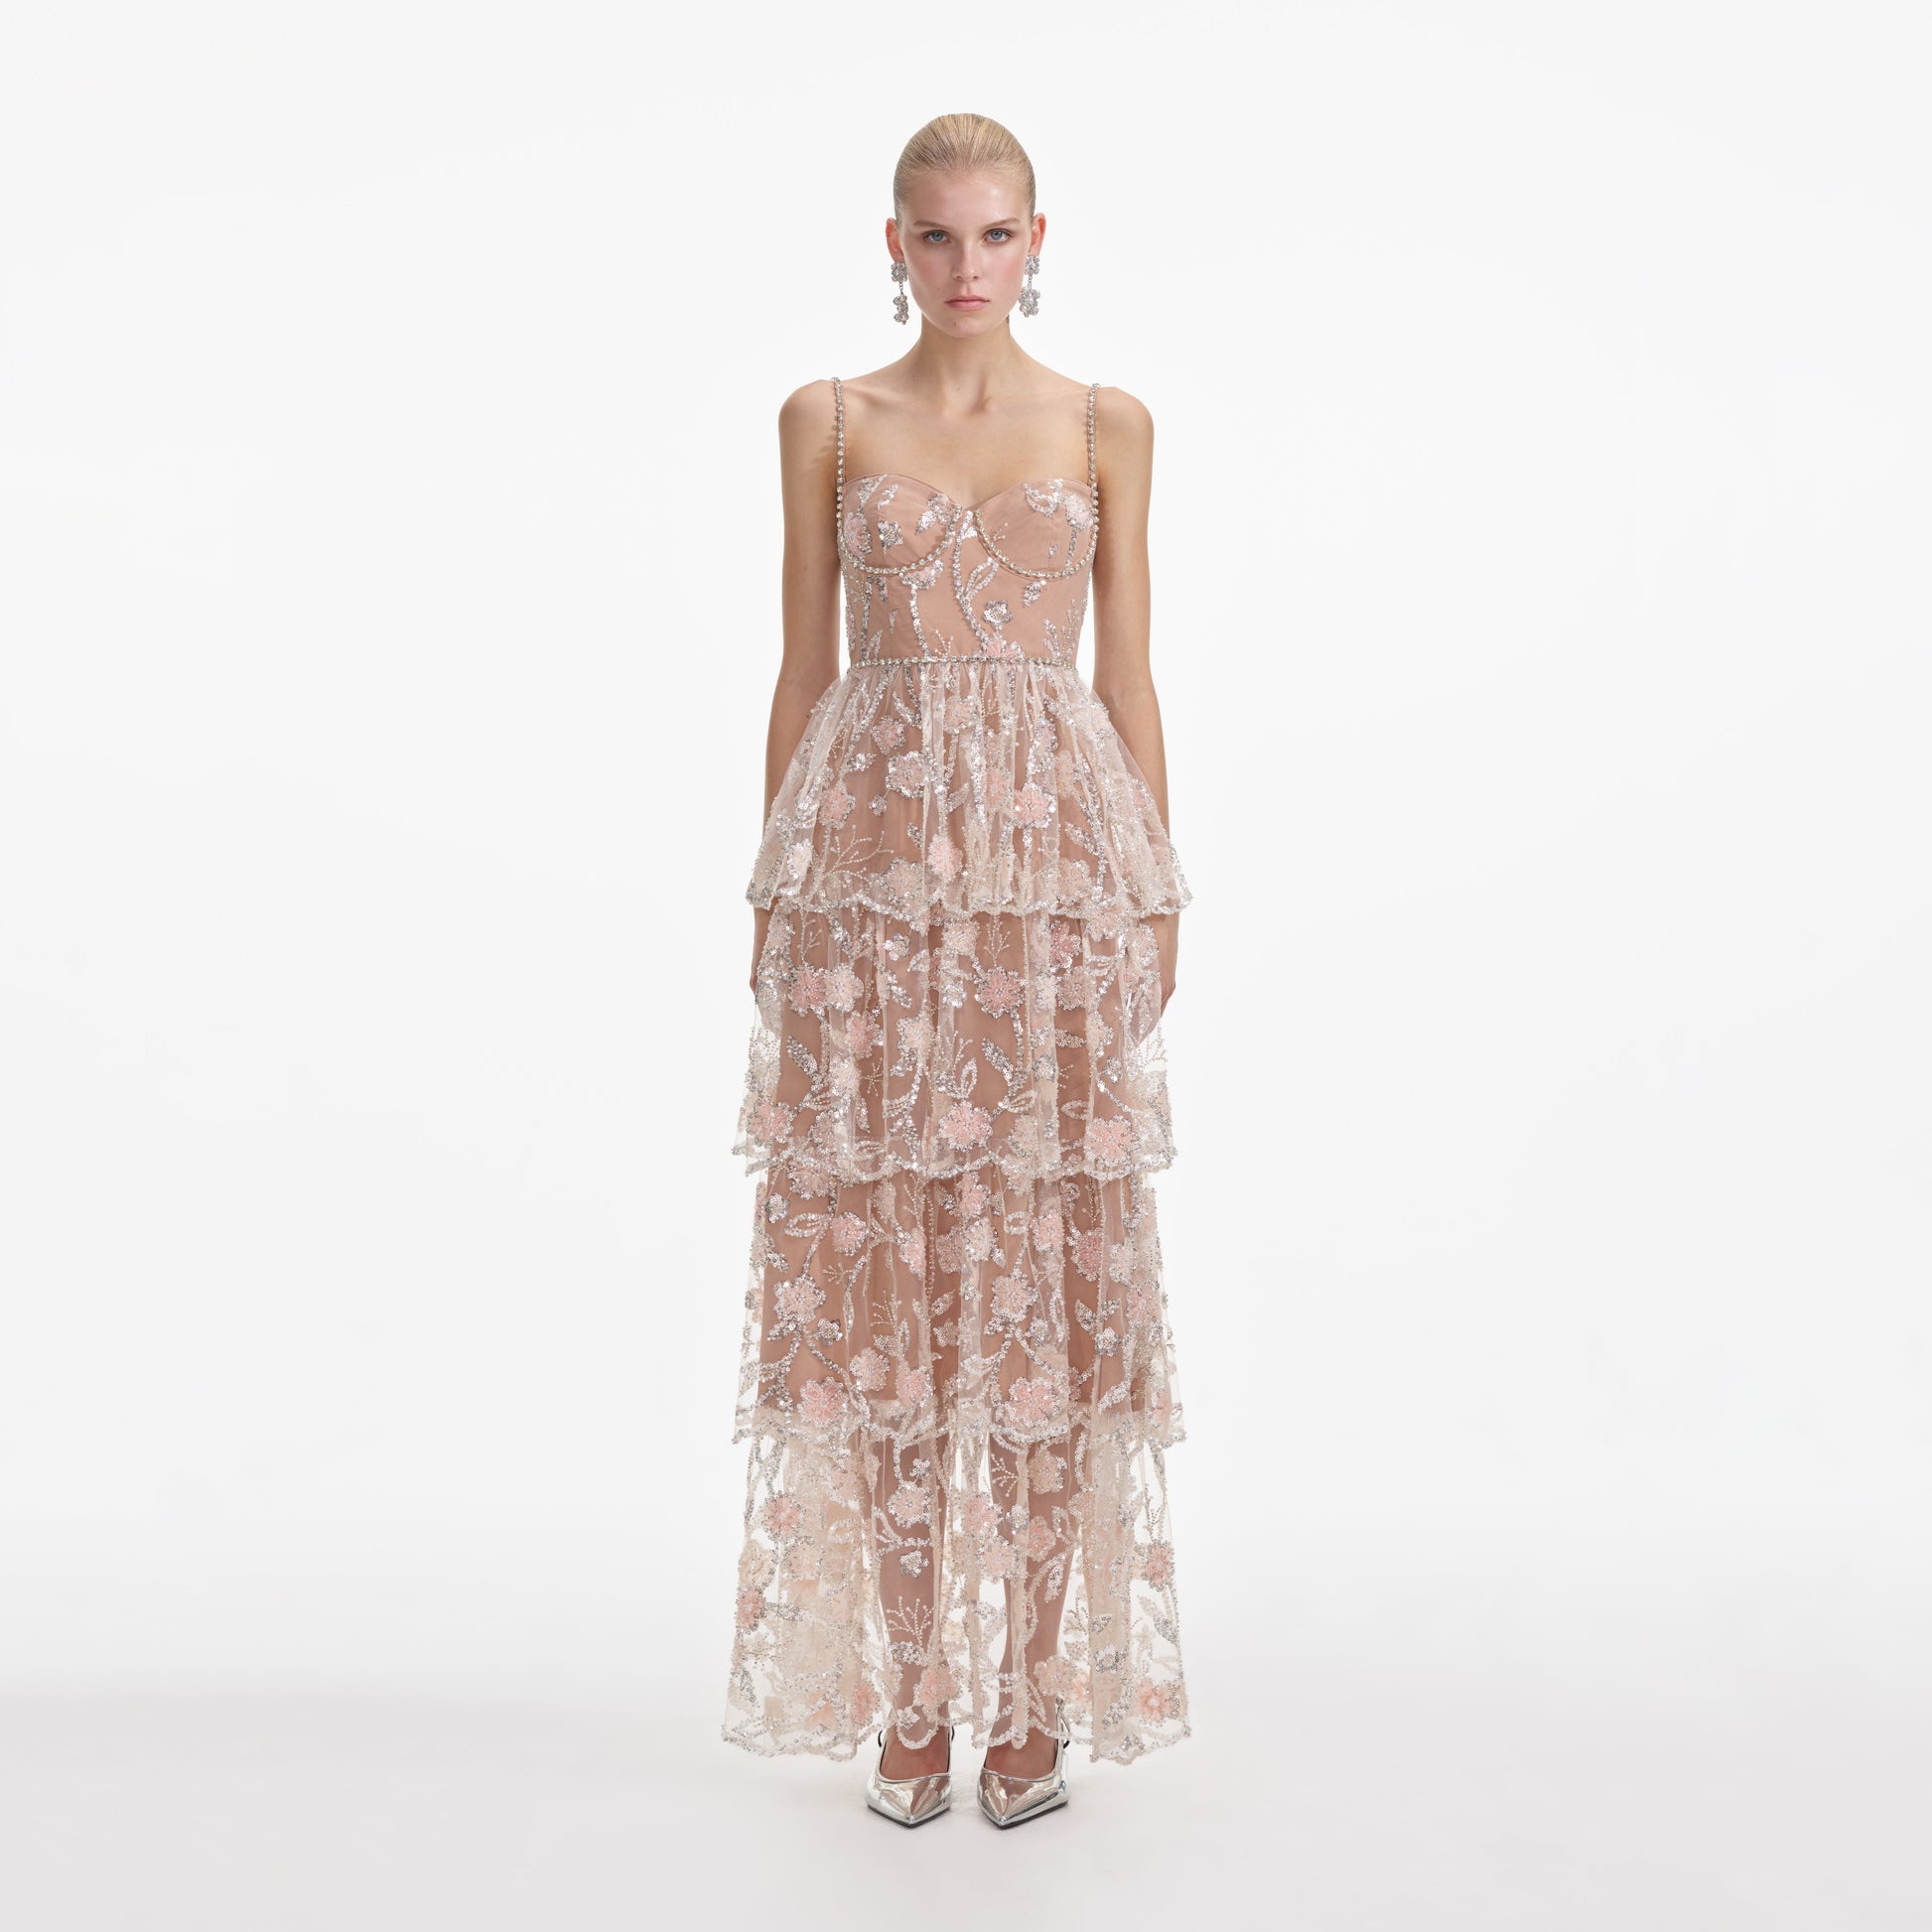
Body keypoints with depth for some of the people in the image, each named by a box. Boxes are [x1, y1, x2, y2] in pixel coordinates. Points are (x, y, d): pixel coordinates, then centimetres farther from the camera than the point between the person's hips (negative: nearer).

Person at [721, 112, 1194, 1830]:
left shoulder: (1107, 427, 10)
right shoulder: (827, 421, 10)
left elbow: (1129, 675, 9)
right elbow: (804, 670, 9)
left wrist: (1158, 896, 4)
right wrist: (774, 893, 4)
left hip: (1057, 863, 0)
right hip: (872, 862, 0)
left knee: (1057, 1268, 0)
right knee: (879, 1266, 0)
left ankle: (1041, 1688, 13)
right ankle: (912, 1689, 13)